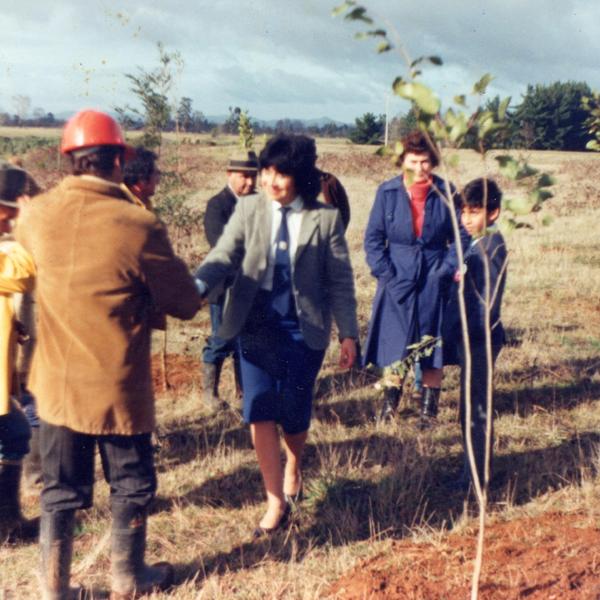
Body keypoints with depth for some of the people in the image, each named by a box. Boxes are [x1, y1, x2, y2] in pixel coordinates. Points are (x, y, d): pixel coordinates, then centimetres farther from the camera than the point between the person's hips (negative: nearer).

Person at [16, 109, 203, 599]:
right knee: (131, 486, 17)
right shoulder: (140, 226, -19)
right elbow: (186, 304, -11)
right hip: (117, 387, -4)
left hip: (57, 384, 4)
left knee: (61, 491, 17)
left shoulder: (36, 215, -6)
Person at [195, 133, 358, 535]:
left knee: (293, 412, 4)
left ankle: (293, 468, 39)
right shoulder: (249, 209, -1)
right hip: (257, 325, 1)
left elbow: (340, 281, 0)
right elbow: (224, 256, -9)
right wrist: (197, 284, -29)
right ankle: (277, 502, 7)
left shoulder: (325, 218, -4)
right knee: (260, 411, -5)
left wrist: (348, 333, -1)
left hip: (304, 328, -1)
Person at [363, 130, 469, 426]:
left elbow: (461, 236, 5)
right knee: (394, 344, 4)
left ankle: (429, 410, 17)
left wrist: (447, 269, -7)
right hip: (397, 279, 0)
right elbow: (373, 237, 2)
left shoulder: (445, 192, -1)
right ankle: (390, 402, 20)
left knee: (431, 345, 6)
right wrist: (385, 273, -7)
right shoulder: (387, 192, -1)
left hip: (434, 282, 0)